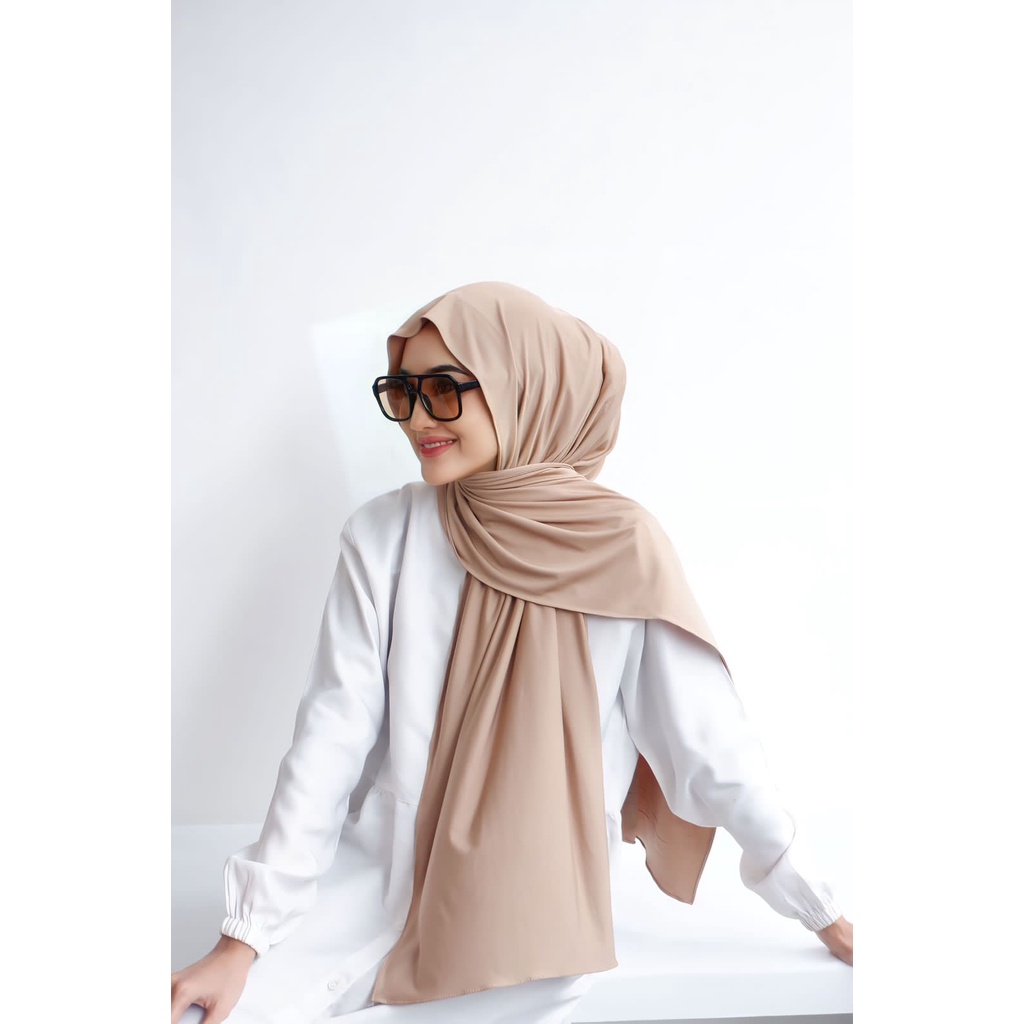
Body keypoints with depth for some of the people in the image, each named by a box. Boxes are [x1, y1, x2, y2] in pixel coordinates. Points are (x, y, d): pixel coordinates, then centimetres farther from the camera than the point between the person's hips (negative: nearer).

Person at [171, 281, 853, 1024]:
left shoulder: (623, 547, -9)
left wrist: (824, 915, 2)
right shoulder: (385, 536, -4)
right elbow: (331, 738, -6)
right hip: (378, 879, 2)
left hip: (535, 907, -1)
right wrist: (243, 938, -10)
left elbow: (712, 750, -3)